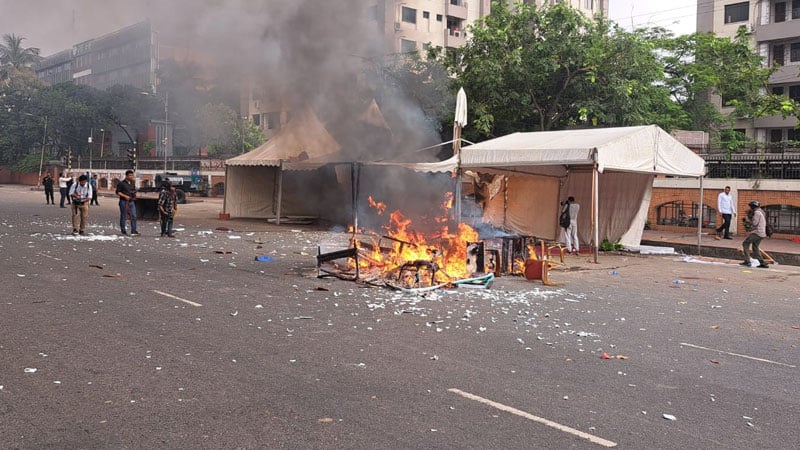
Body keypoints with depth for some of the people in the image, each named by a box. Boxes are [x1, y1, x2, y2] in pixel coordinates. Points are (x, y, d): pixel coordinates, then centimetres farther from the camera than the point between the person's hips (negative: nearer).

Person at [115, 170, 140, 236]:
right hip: (124, 201, -6)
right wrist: (125, 196, -18)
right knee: (123, 216, 2)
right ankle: (123, 231, 11)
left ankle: (133, 231, 3)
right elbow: (118, 192, -8)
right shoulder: (121, 183, -5)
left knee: (133, 216, -1)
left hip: (131, 201, 6)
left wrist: (134, 192, 4)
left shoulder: (133, 183, 14)